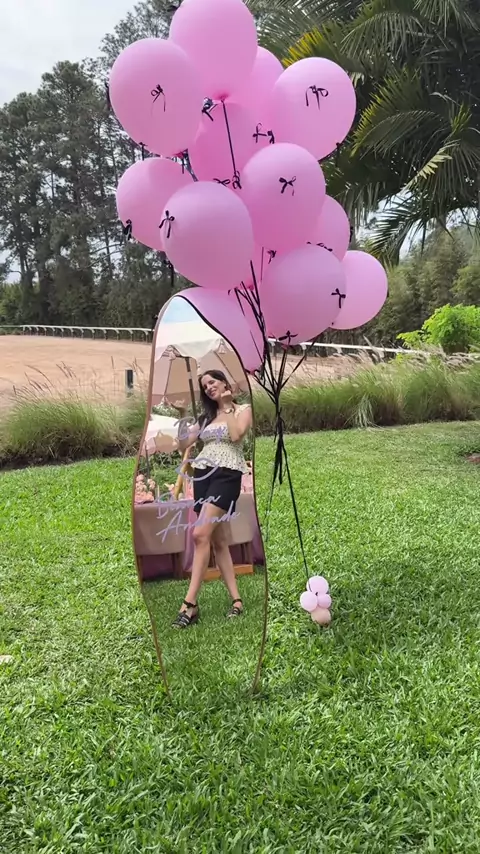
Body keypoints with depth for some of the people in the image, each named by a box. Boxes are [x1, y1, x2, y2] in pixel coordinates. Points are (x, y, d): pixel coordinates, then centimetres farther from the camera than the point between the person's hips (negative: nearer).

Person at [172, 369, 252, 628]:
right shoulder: (205, 416, 21)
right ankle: (236, 600, 9)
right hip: (202, 475, 6)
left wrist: (227, 407, -5)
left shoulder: (243, 409, 7)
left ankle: (190, 603, -18)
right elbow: (183, 446, 15)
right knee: (218, 541, 3)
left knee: (200, 534, -20)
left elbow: (236, 435, -13)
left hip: (227, 475, -6)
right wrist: (181, 420, 4)